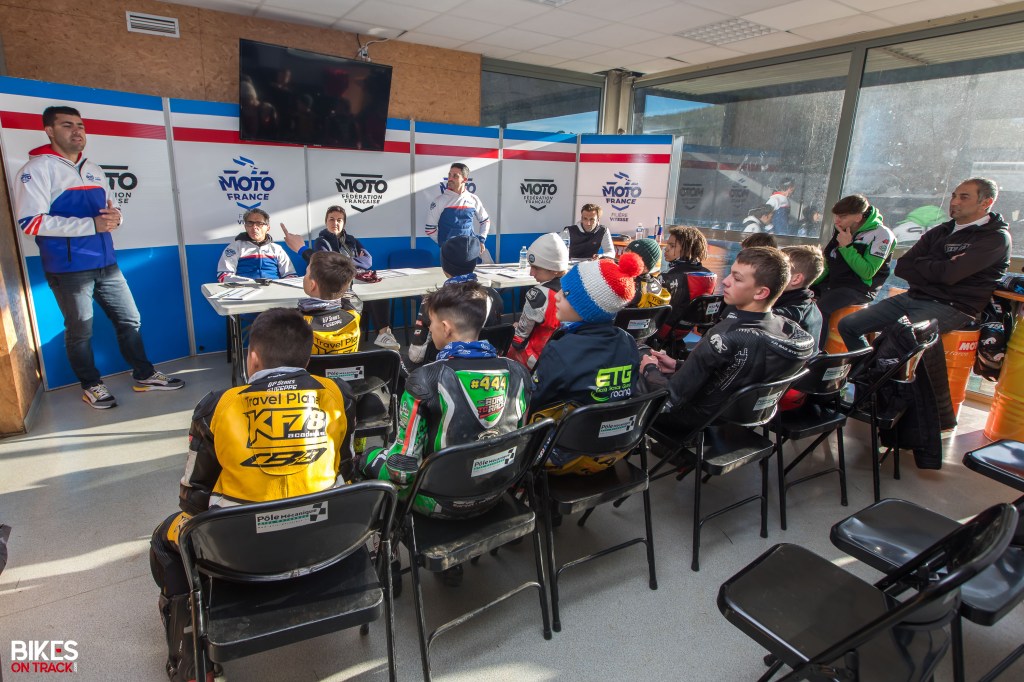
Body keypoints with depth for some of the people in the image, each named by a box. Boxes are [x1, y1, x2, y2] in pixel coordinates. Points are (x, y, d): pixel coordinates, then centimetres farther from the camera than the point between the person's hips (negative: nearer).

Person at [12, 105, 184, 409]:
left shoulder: (93, 169, 14)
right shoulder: (37, 169, -8)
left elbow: (113, 207, 21)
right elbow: (31, 222, -16)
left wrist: (114, 217, -5)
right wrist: (91, 224, -22)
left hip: (105, 263, 6)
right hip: (68, 269, -6)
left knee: (130, 320, 11)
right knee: (80, 332, 7)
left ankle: (144, 375, 24)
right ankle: (91, 385, 23)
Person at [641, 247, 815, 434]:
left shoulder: (726, 337, -36)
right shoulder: (789, 328, -12)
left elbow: (671, 398, -28)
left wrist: (649, 369, -8)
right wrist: (678, 366, 5)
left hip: (700, 420, -7)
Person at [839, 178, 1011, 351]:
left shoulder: (997, 238, -3)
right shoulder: (939, 232, 18)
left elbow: (948, 274, -16)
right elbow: (901, 268, 8)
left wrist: (920, 263, 2)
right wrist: (934, 269, -8)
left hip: (952, 307, -7)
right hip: (914, 297, 7)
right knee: (847, 324, -7)